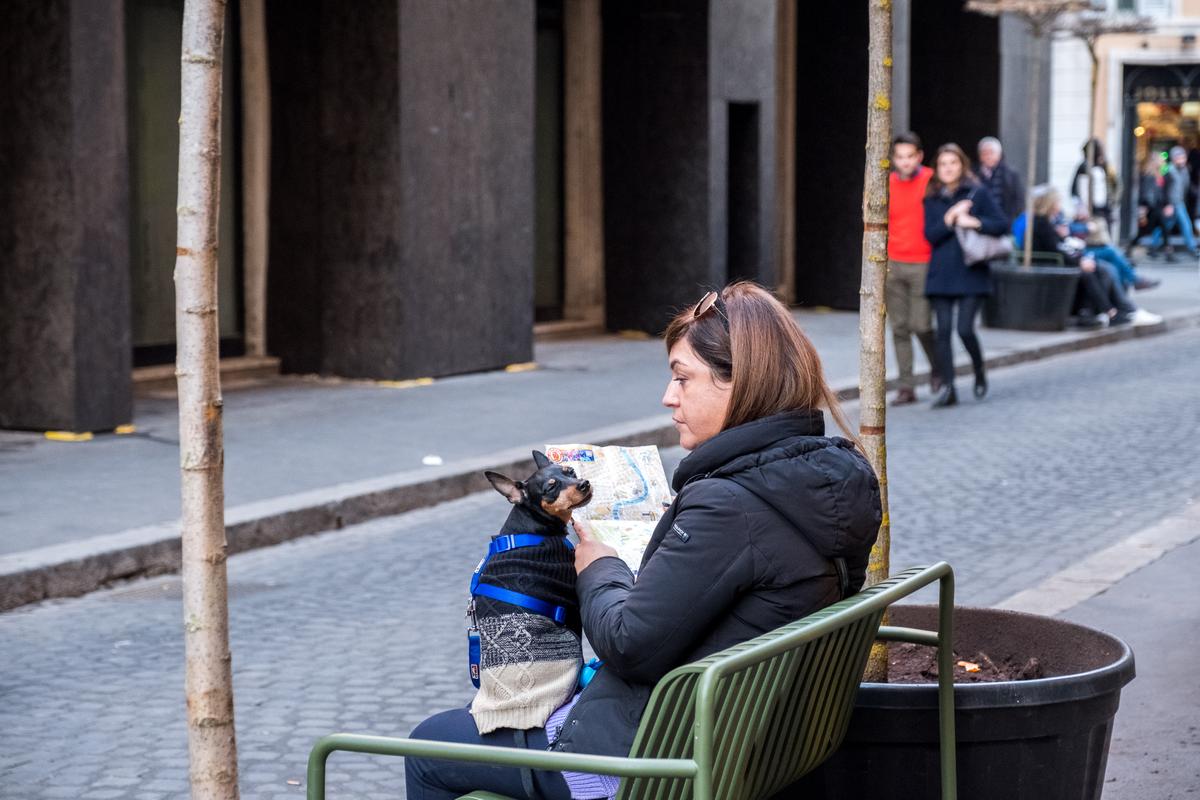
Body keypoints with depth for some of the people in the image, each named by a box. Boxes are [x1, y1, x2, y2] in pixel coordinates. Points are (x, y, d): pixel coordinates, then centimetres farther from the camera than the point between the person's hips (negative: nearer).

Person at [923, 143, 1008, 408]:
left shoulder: (977, 194, 4)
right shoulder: (931, 199, 12)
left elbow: (1002, 225, -1)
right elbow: (930, 235, 1)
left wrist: (974, 222, -13)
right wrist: (950, 218, -12)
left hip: (971, 273, -3)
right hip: (941, 274, 3)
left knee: (965, 329, -10)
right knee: (943, 330, -4)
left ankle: (980, 372, 17)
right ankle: (947, 387, -2)